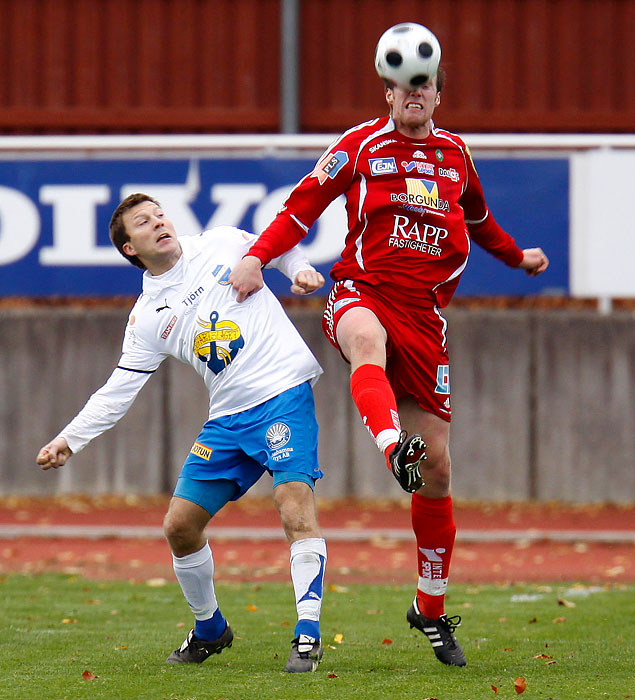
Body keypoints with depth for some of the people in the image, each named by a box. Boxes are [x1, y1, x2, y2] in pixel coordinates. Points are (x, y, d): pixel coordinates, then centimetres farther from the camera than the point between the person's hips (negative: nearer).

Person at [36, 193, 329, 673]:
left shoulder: (222, 244, 6)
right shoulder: (147, 317, 10)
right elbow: (119, 390, 8)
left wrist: (302, 271, 0)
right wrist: (70, 439, -1)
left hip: (283, 390, -4)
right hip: (227, 417, 4)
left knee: (294, 502, -23)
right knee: (180, 526, 4)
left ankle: (308, 635, -21)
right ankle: (210, 630, 26)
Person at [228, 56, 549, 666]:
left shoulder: (455, 154, 15)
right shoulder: (361, 146, 5)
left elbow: (478, 220, 34)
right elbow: (304, 204, 4)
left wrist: (517, 256, 42)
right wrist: (256, 257, -7)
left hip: (425, 312, 3)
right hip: (362, 290, -3)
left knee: (436, 464, 0)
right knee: (366, 339, -44)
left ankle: (431, 609, 13)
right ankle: (393, 449, -70)